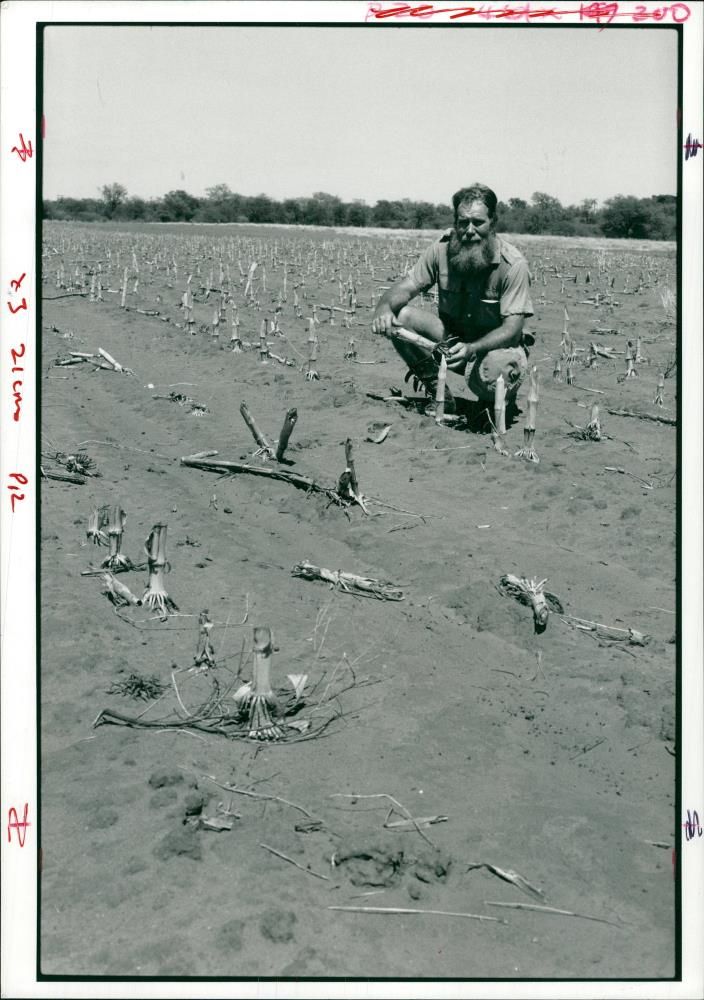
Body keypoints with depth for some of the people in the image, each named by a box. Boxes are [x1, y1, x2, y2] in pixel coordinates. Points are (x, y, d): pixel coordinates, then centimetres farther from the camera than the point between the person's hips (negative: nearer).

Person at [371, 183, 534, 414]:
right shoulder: (442, 249, -9)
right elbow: (405, 287, -10)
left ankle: (494, 402, 2)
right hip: (451, 335, 4)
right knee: (399, 316, -19)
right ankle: (437, 391, -2)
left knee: (495, 372, -40)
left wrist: (472, 349, -43)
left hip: (496, 345, -4)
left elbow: (512, 328, -25)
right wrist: (385, 308, -35)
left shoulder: (513, 264, -20)